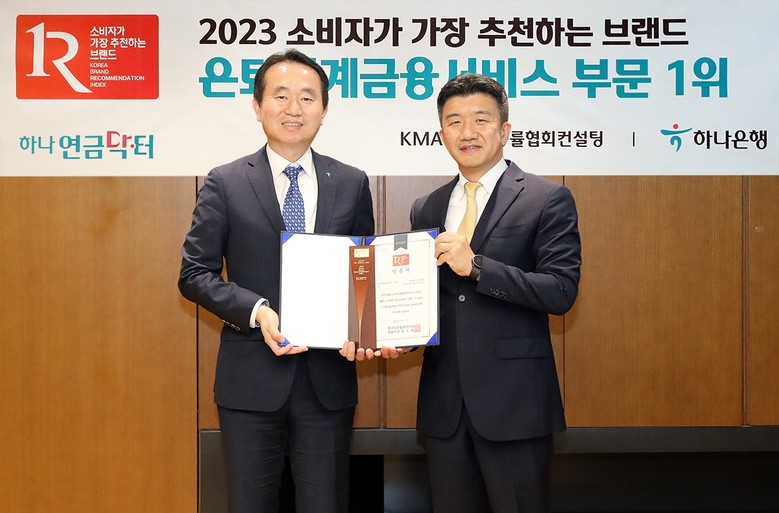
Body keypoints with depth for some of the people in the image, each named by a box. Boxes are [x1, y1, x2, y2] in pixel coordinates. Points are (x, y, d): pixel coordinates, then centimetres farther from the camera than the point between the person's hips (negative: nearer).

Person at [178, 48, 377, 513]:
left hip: (329, 379, 2)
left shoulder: (352, 184, 5)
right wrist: (257, 311, -17)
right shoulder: (225, 184, -1)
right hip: (252, 378, -1)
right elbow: (195, 274, -2)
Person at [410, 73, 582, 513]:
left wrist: (476, 266, -20)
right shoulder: (426, 209, 12)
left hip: (512, 400, -4)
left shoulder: (547, 200, -4)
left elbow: (561, 292, -14)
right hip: (444, 403, 5)